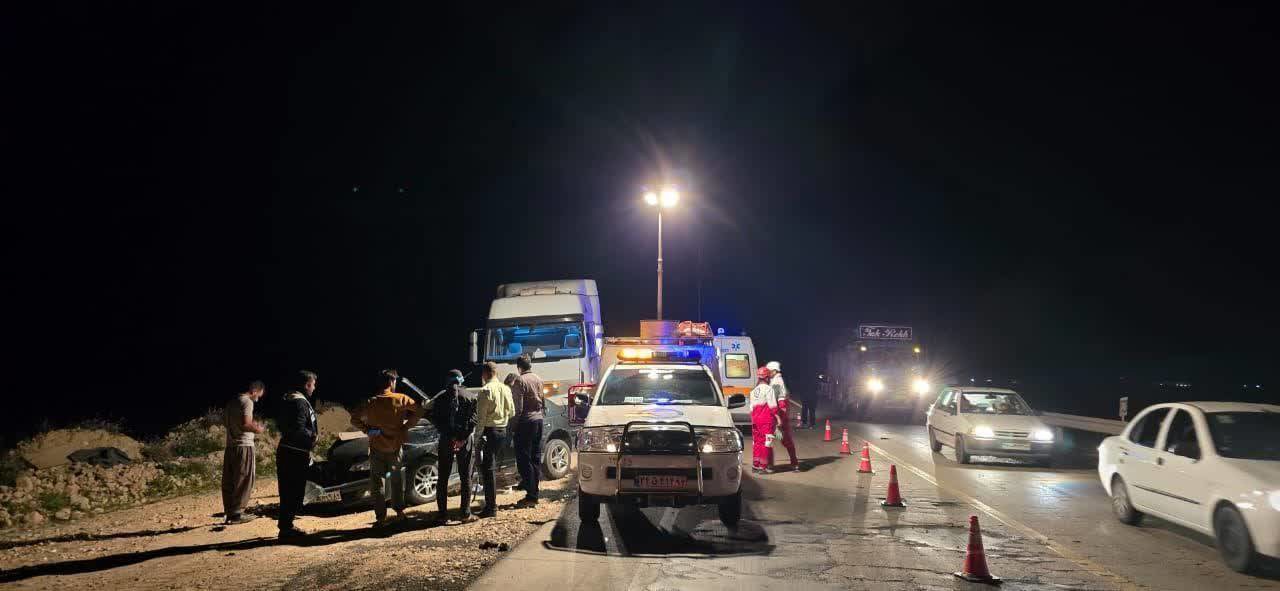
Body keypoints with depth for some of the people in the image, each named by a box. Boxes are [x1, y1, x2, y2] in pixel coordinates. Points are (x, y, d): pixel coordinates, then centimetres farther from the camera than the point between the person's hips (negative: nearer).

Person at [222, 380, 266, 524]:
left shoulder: (232, 401, 14)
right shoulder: (247, 402, -12)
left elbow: (224, 421, 21)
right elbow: (245, 424, -22)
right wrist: (257, 429, -4)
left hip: (230, 445, 9)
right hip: (243, 445, -9)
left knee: (229, 481, 10)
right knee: (244, 481, -2)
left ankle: (229, 513, 15)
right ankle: (237, 514, -1)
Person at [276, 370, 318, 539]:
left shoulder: (287, 399, 14)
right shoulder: (300, 402, -17)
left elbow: (280, 424, 21)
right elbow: (298, 429, -25)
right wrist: (312, 437, -9)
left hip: (285, 450, 10)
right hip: (296, 454, -10)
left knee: (288, 491, 15)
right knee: (294, 492, -4)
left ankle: (286, 525, 22)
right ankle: (286, 528, -1)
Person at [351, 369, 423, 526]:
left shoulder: (370, 403, -7)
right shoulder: (400, 399, -8)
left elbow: (354, 419, -10)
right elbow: (418, 410, -7)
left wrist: (368, 430, -3)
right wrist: (407, 425, -2)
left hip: (377, 448, -1)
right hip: (396, 446, 1)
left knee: (378, 483, 4)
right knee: (397, 479, 20)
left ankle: (380, 517, 1)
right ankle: (399, 510, 24)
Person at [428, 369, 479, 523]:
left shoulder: (439, 398, 4)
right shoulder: (470, 396, 0)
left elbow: (435, 419, -5)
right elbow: (474, 418, -11)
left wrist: (448, 435, -7)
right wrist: (463, 438, -11)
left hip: (446, 441, 1)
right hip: (465, 441, -1)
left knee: (443, 478, 10)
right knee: (466, 478, 5)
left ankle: (443, 514, 8)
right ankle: (466, 514, 1)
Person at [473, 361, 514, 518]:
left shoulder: (486, 390, -14)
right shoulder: (506, 389, 7)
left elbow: (481, 416, -16)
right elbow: (512, 412, 14)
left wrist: (477, 434, -12)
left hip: (489, 431, -7)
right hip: (502, 431, 8)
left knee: (488, 468, -3)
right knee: (492, 467, 19)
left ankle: (491, 507, -3)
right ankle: (492, 502, 26)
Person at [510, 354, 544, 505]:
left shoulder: (520, 381, -11)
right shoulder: (539, 380, 10)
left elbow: (518, 406, -15)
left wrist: (514, 423, -7)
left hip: (526, 421, -7)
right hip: (538, 420, 7)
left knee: (524, 459, -3)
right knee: (536, 458, 11)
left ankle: (531, 495, -6)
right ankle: (534, 493, 15)